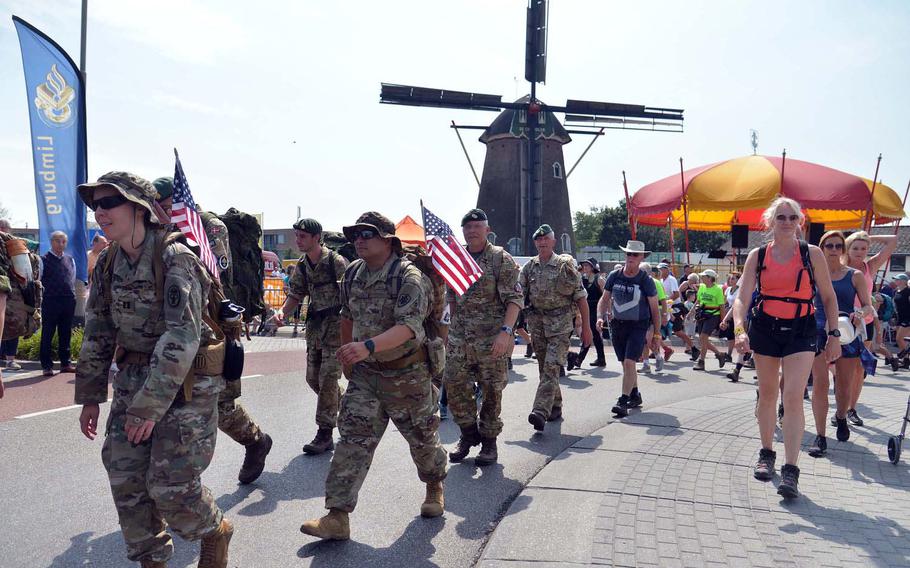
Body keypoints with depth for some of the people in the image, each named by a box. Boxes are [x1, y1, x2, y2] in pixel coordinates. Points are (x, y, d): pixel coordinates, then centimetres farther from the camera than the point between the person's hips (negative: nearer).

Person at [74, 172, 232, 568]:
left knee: (170, 483, -5)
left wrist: (150, 405, -24)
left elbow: (181, 338, -25)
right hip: (131, 380, 7)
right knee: (125, 479, 7)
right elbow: (97, 332, 11)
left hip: (185, 385, -7)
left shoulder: (175, 259, -19)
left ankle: (215, 532, 26)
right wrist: (90, 396, 11)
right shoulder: (109, 263, 5)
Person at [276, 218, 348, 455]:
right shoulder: (302, 266, 7)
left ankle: (325, 433, 0)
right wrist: (283, 311, -9)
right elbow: (296, 294, 10)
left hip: (336, 325, -7)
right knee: (313, 378, 12)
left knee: (328, 378, -8)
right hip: (314, 327, 7)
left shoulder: (336, 262, -14)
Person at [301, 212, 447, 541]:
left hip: (407, 374, -4)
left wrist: (367, 346, -47)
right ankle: (337, 517, -4)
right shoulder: (353, 273, 1)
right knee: (353, 439, -5)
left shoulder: (409, 277, -20)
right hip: (365, 373, 5)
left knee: (421, 437, 14)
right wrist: (346, 355, 22)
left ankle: (434, 488, 43)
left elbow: (409, 327, -33)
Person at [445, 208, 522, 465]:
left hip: (492, 338, -4)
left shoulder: (501, 259, -5)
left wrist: (506, 331, -21)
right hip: (459, 337, 4)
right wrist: (453, 325, 12)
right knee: (455, 386, 4)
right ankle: (469, 433, 25)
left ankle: (489, 441, 21)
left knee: (491, 391, 5)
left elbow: (514, 299, -10)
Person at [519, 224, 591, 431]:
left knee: (551, 367, -15)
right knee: (545, 368, 11)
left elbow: (580, 297, -2)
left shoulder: (566, 265, -4)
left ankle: (541, 412, -21)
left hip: (560, 323, -5)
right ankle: (555, 406, 25)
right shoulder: (529, 267, 7)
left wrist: (586, 327, -5)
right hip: (536, 322, 5)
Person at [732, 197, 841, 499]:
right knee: (767, 393, 12)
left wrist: (833, 335, 1)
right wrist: (740, 329, -21)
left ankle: (790, 470, -11)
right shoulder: (757, 256, 2)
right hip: (764, 328, 2)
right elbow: (742, 298, -5)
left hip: (801, 330, -2)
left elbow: (828, 297, 6)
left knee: (793, 396, -13)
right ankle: (767, 454, 29)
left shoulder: (812, 253, 0)